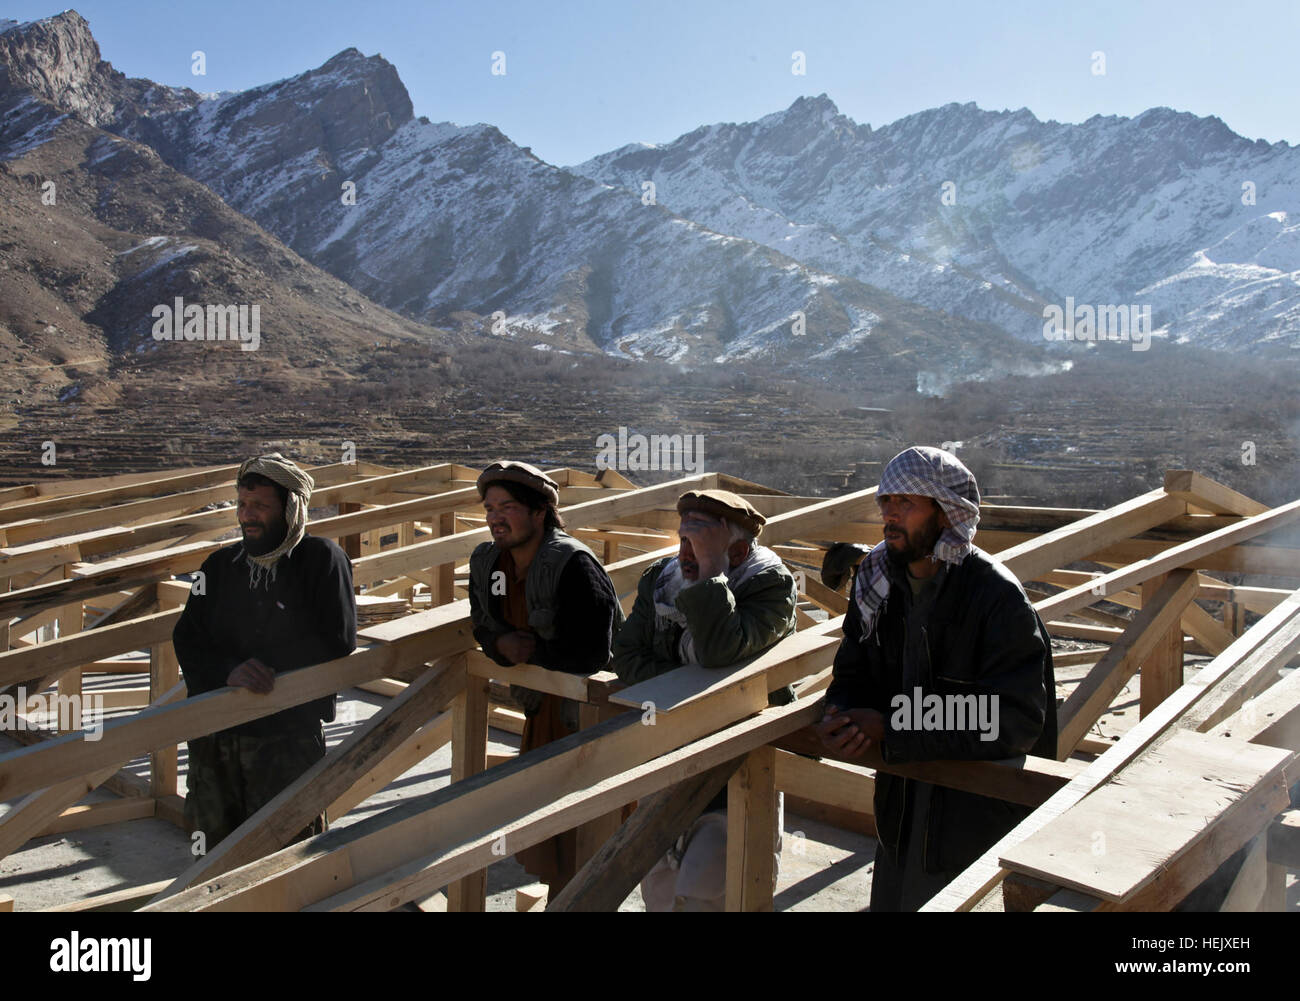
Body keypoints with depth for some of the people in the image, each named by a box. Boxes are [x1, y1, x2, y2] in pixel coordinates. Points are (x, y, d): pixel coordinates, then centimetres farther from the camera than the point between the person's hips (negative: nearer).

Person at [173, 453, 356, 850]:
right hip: (215, 737, 5)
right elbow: (187, 640, 2)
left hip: (289, 738, -4)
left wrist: (259, 668, -8)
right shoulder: (221, 565, 11)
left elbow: (336, 643, -10)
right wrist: (230, 672, -18)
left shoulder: (321, 559, -3)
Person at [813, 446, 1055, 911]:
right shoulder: (877, 582, -1)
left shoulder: (998, 598, -21)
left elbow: (1014, 720, -26)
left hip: (979, 819, -6)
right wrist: (841, 722, -18)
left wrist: (890, 729, -28)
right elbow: (852, 675, 7)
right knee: (890, 901, 20)